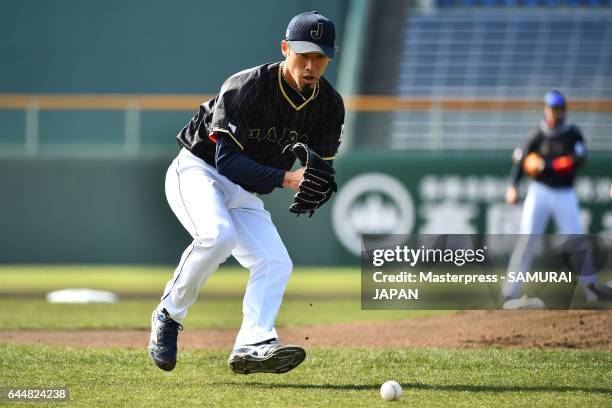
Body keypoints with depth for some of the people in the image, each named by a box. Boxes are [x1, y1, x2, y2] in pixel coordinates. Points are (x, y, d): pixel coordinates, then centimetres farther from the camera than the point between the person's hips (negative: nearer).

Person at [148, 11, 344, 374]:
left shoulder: (329, 105, -5)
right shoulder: (246, 87, -24)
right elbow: (227, 159, -28)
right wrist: (284, 178, -40)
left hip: (244, 193, 7)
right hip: (197, 170, -7)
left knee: (277, 263, -13)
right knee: (218, 235, -33)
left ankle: (252, 345, -25)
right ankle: (169, 314, -14)